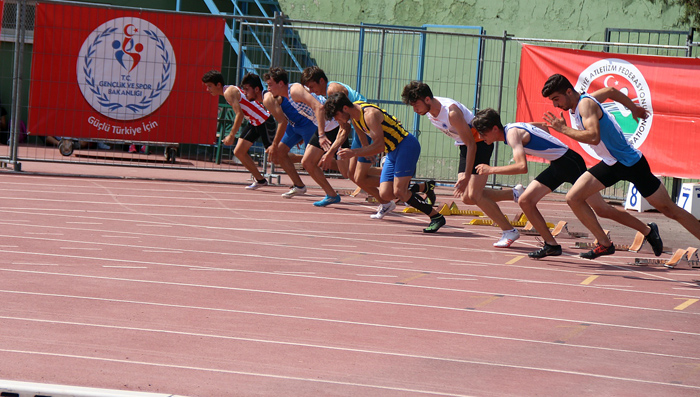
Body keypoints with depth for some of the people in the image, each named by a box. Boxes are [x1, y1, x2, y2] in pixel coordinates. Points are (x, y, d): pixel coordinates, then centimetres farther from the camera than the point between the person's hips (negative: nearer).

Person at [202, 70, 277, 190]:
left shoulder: (229, 92, -20)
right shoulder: (227, 92, 10)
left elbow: (239, 114, -29)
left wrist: (231, 135, -30)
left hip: (265, 122, -10)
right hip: (253, 123, 10)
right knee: (239, 151, 7)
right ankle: (259, 179, 16)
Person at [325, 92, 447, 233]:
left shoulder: (369, 114, -23)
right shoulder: (354, 114, 4)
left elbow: (379, 146, -27)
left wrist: (354, 153, -28)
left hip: (407, 146, -9)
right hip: (392, 151, 9)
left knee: (399, 192, -18)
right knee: (385, 194, -4)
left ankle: (437, 217, -8)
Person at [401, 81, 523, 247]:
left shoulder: (451, 112, -30)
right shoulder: (429, 110, -4)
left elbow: (471, 144, -26)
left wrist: (466, 177, -27)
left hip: (480, 144, -9)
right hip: (464, 146, 9)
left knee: (474, 195, -15)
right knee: (467, 198, 2)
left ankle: (510, 231, -3)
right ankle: (514, 194, 18)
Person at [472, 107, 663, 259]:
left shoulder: (513, 134, -22)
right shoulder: (513, 127, 7)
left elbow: (522, 167, -35)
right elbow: (543, 126, 24)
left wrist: (491, 169, -27)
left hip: (569, 162, -9)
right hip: (557, 166, 9)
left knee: (601, 209, -3)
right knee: (525, 201, 0)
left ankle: (648, 231, 10)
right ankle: (551, 245, 7)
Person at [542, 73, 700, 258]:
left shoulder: (586, 104, -23)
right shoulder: (573, 107, 4)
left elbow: (594, 137, -36)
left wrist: (564, 129, -29)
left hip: (631, 164, -9)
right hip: (610, 164, 9)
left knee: (670, 210, -2)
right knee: (573, 198, -3)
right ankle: (605, 244, 4)